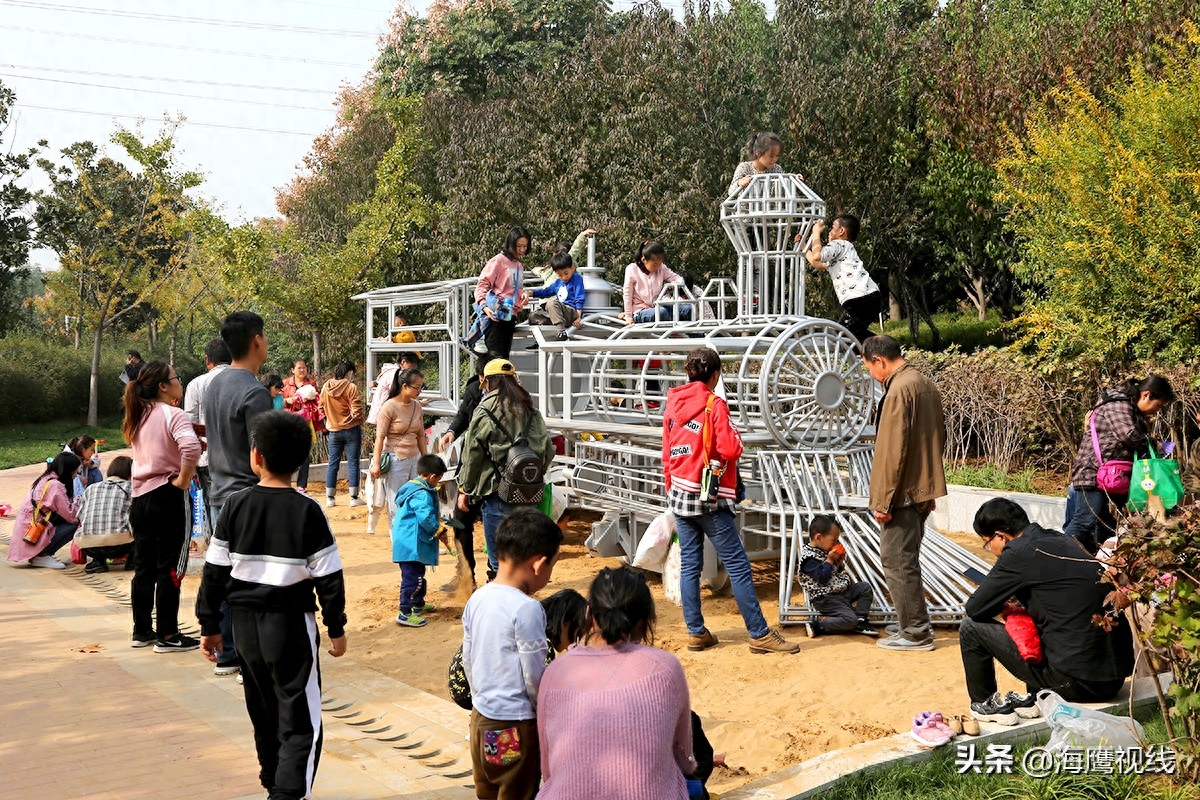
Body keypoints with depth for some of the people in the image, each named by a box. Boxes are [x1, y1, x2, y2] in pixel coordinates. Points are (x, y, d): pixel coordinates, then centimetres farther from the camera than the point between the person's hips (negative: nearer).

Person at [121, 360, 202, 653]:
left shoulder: (139, 417, 12)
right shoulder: (173, 414, -13)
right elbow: (190, 446, -31)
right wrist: (184, 480, -19)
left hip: (140, 497, 8)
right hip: (168, 497, -8)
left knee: (144, 567, 14)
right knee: (170, 568, 0)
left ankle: (142, 631, 22)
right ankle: (167, 636, 4)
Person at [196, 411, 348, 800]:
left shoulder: (235, 506, -3)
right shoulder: (307, 512, -11)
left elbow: (214, 571, 0)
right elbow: (329, 577, -9)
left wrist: (209, 625, 9)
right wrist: (336, 628, 2)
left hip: (245, 621, 4)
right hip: (291, 622, -4)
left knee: (264, 713, 20)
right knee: (299, 721, 0)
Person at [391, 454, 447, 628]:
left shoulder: (411, 487, 14)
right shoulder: (422, 494, -20)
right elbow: (426, 518, -27)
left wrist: (437, 520, 16)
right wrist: (437, 529, -10)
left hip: (407, 543, 11)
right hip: (411, 544, -11)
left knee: (418, 574, 23)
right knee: (412, 578, -7)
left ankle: (419, 604, 37)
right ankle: (405, 613, -3)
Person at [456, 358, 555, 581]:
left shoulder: (485, 412, -7)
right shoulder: (530, 410, 9)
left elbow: (472, 456, -5)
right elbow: (547, 450, 9)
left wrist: (464, 490, 5)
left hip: (496, 492, -5)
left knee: (498, 557, 1)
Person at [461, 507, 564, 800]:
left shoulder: (476, 600, -1)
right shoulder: (527, 609, -22)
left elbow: (468, 661, 9)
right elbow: (535, 678, -16)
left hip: (480, 719, 7)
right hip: (515, 726, -7)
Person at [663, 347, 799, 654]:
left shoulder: (673, 404, 7)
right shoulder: (714, 405, -12)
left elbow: (667, 455, 12)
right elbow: (731, 450, -16)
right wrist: (735, 433, 4)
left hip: (680, 494, 7)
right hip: (710, 498, -6)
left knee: (689, 564, 10)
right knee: (737, 565, -2)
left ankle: (696, 632, 13)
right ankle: (759, 634, 2)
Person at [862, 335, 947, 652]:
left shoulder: (898, 389, -18)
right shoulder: (925, 384, 12)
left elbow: (891, 450, -21)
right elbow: (938, 437, 19)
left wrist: (882, 500, -17)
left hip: (903, 492, -10)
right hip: (923, 488, 10)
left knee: (897, 561, -1)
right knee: (906, 560, 17)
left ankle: (915, 632, 4)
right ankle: (915, 625, 24)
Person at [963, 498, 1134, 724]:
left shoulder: (1020, 554, -12)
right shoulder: (1062, 540, 11)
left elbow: (974, 609, -6)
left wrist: (1003, 607, 14)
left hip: (1076, 683, -8)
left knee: (971, 628, 3)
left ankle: (985, 705, 21)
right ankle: (1035, 697, 30)